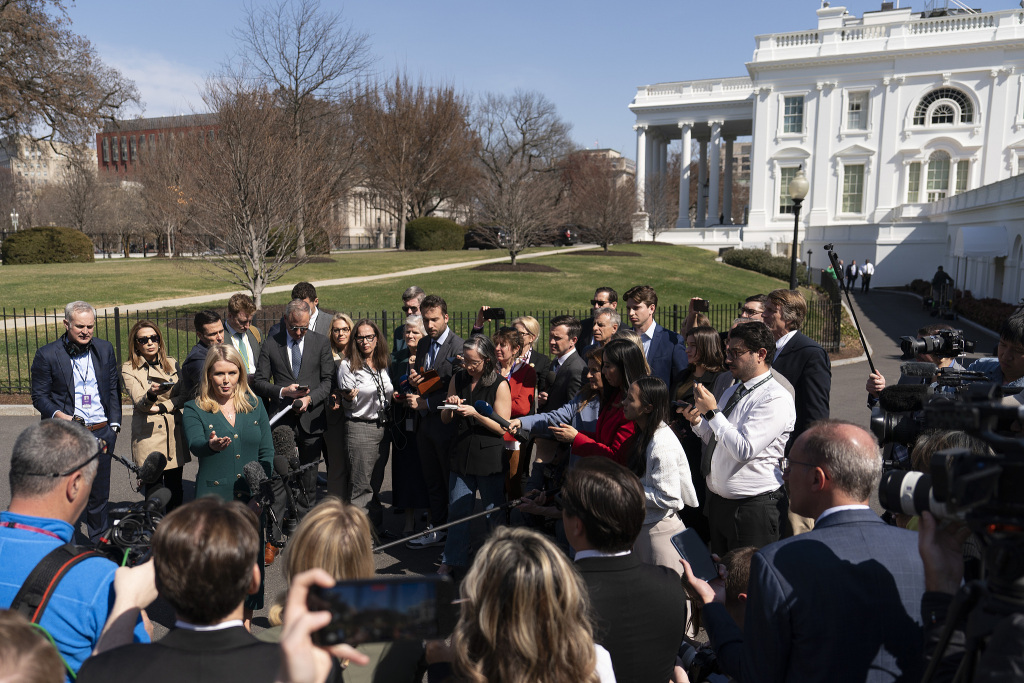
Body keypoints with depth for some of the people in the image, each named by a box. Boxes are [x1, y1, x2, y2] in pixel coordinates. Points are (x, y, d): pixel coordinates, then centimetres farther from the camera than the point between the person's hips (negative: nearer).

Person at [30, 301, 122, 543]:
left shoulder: (105, 349, 5)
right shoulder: (47, 355, -5)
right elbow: (39, 396, -2)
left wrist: (114, 424, 6)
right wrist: (59, 415, -20)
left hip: (101, 433, 3)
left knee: (99, 493, 15)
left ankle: (100, 542, 31)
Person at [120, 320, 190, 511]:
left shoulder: (172, 364, 13)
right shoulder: (129, 369, 1)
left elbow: (184, 396, 7)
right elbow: (139, 402, -13)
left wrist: (162, 407, -8)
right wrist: (151, 394, -34)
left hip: (175, 431, 3)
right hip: (149, 435, -3)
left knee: (175, 489, 6)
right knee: (153, 488, -5)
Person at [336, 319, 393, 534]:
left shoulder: (383, 365, 11)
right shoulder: (348, 366, -6)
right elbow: (347, 405, -3)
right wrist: (348, 398, -24)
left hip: (383, 428, 6)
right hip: (359, 428, -5)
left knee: (376, 484, 13)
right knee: (361, 486, -3)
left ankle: (377, 529, 22)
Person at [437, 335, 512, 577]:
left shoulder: (500, 385, -7)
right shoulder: (458, 379, 8)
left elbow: (502, 427, -10)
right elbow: (445, 420, 13)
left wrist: (475, 413, -20)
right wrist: (449, 407, -8)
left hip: (490, 458, -4)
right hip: (462, 455, 4)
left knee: (495, 514, 7)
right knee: (457, 511, 11)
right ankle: (452, 561, 26)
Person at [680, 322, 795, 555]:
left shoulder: (776, 399, -16)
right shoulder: (731, 392, 11)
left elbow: (744, 450, -25)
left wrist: (712, 412, -20)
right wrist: (696, 421, 0)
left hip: (753, 509, -8)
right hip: (717, 501, 9)